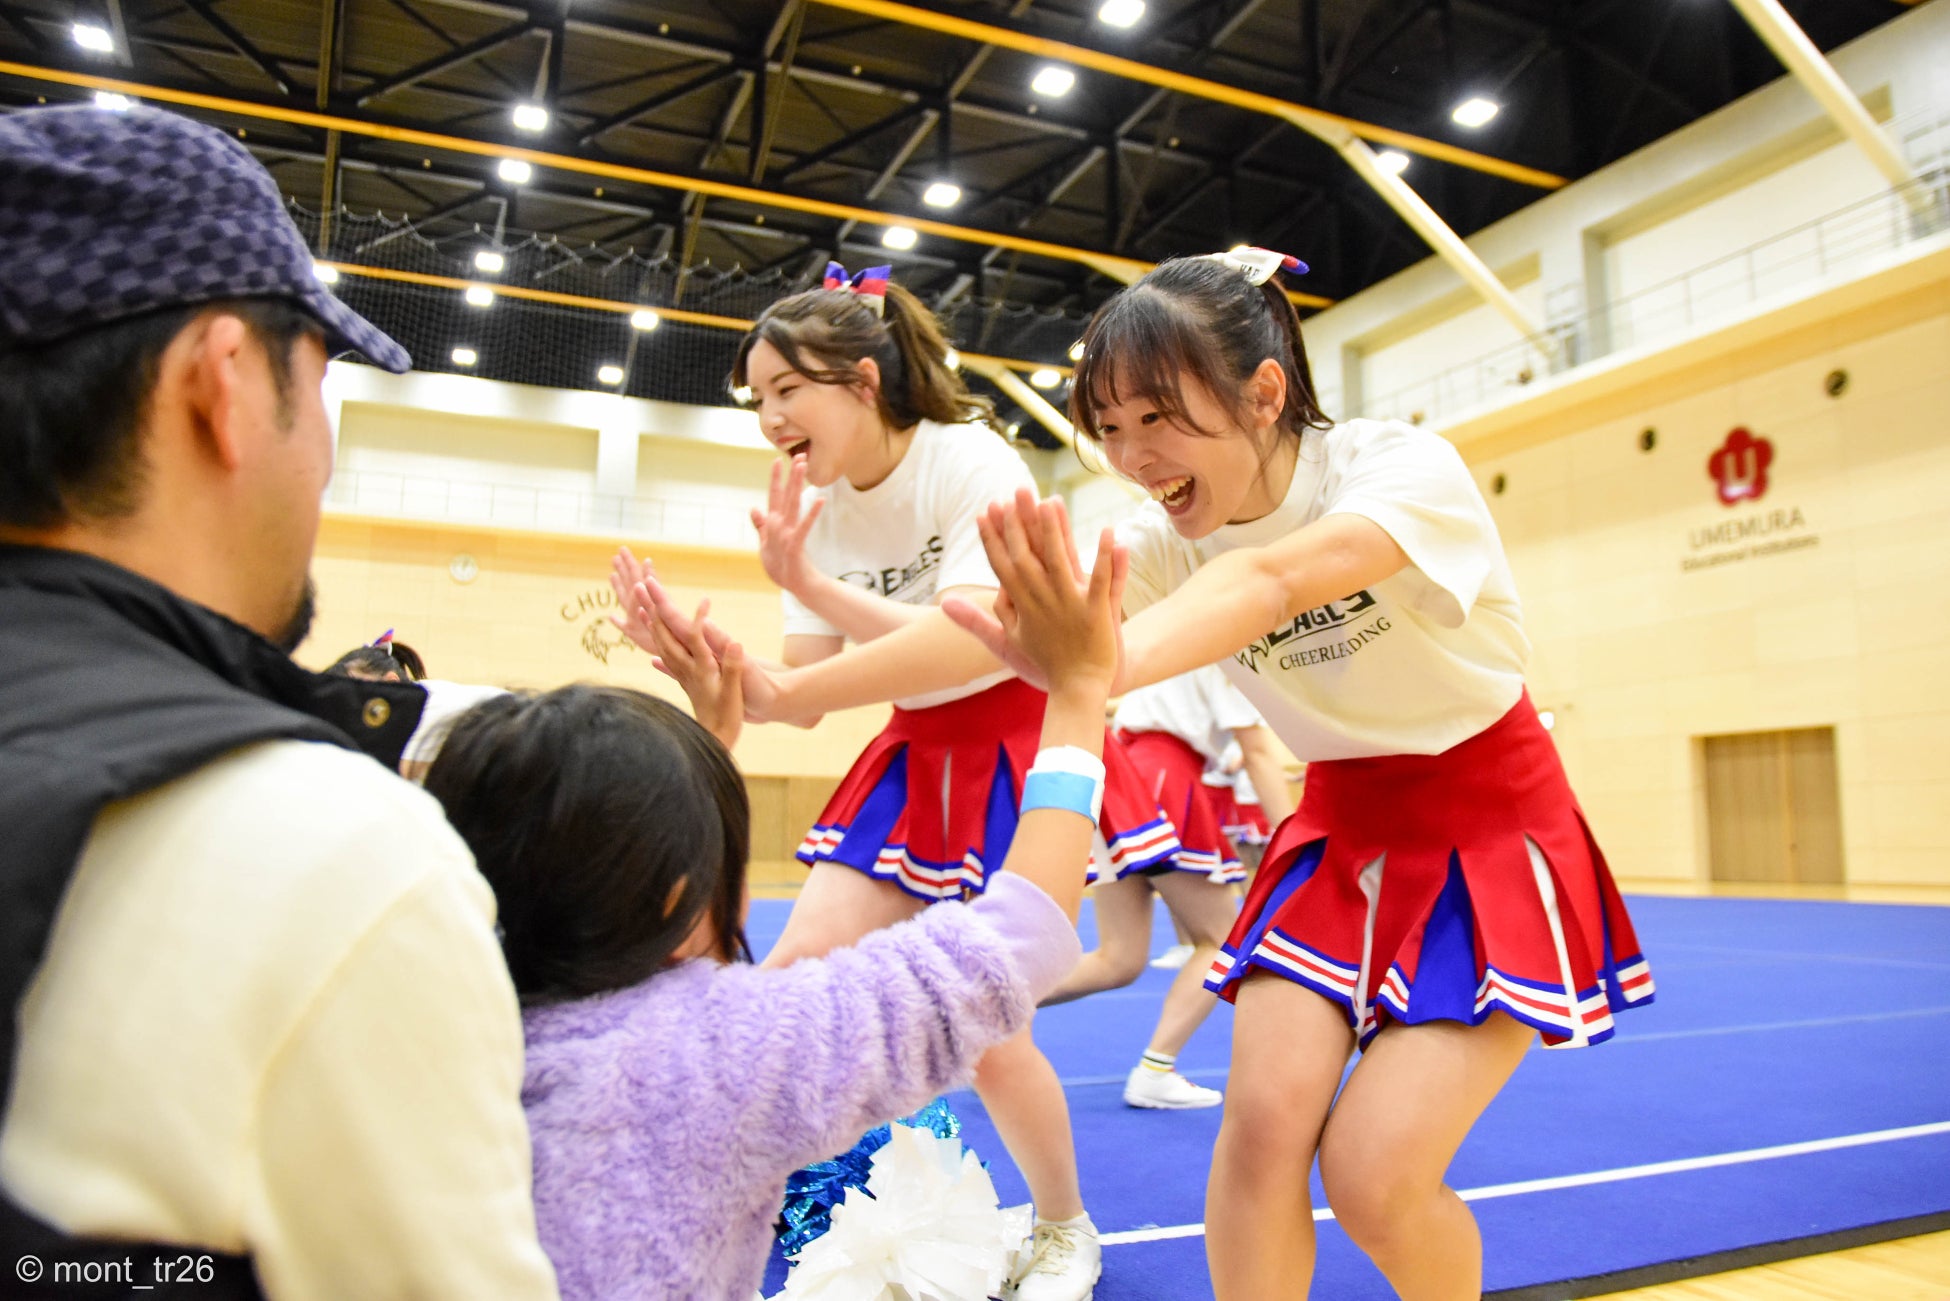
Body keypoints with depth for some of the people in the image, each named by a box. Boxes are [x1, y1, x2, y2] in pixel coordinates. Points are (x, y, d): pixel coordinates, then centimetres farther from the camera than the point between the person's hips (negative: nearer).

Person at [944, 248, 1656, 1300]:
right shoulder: (1167, 537, -9)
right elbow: (981, 625, -24)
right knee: (1263, 1117, -13)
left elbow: (1272, 578, -46)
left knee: (1372, 1175, -12)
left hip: (1490, 836, -4)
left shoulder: (1408, 468, -23)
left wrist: (1106, 668, -63)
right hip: (1343, 831, 4)